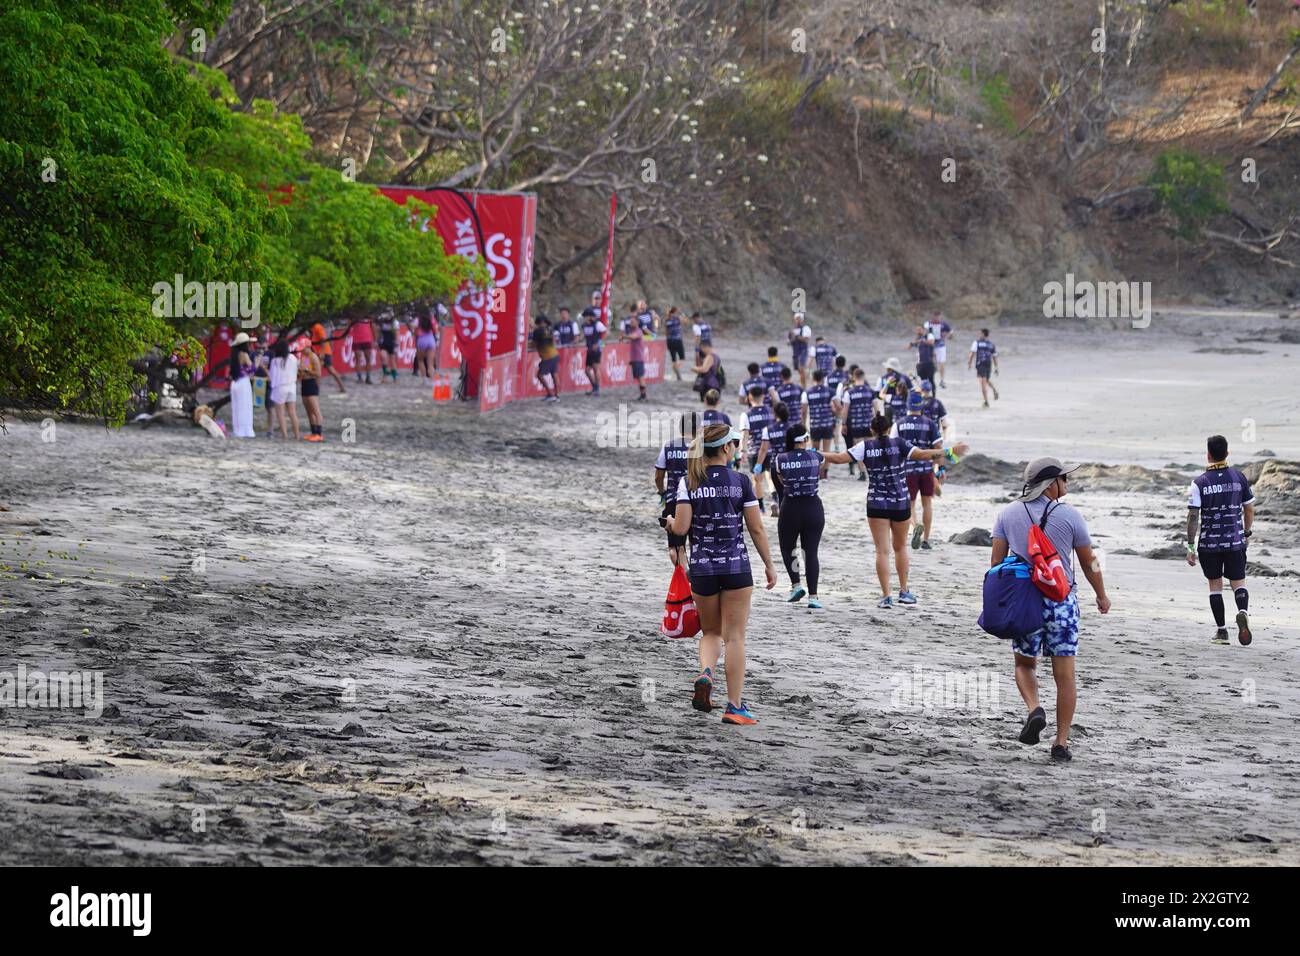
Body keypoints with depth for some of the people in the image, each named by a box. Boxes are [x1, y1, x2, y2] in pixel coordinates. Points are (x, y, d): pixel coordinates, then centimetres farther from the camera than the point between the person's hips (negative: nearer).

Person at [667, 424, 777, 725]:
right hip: (736, 566, -2)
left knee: (711, 632, 19)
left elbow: (680, 528, -10)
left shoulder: (688, 483, -2)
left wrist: (671, 522, 13)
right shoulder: (740, 481, -5)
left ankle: (705, 673, -10)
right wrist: (769, 565, 7)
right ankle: (735, 706, 2)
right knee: (734, 636, 3)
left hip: (702, 567, 2)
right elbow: (757, 528, -3)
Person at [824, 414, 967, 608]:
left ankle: (886, 596, -7)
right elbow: (922, 454, -11)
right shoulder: (898, 443, -3)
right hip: (900, 504, 1)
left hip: (876, 504, -1)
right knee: (900, 547, 19)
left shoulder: (865, 446, -2)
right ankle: (904, 591, 24)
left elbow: (839, 458, -7)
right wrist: (948, 452, -1)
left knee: (882, 550, -1)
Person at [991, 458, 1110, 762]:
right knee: (1064, 675, 5)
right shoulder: (1069, 516, -5)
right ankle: (1061, 742, 5)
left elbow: (996, 560, 2)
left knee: (1024, 664, 19)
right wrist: (1102, 596, 18)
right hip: (1061, 601, -2)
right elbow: (1089, 562, 3)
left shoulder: (1009, 513, 2)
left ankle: (1034, 709, -8)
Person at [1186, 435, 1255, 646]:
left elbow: (1193, 516, -10)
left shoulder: (1199, 482, -7)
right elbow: (1249, 510, 7)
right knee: (1238, 583, 7)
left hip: (1209, 543, -1)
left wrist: (1190, 546, -5)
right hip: (1236, 541, 1)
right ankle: (1243, 611, -23)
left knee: (1215, 585, 11)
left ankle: (1221, 630, 11)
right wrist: (1246, 534, 21)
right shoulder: (1239, 478, 0)